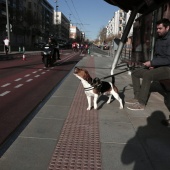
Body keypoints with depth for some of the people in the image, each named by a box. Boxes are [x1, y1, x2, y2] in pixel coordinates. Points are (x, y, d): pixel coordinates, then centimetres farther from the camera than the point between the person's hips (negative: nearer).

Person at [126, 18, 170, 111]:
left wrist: (152, 62, -21)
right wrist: (152, 64, 2)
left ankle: (141, 103, -27)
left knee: (147, 75, -34)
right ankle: (137, 97, 0)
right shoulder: (158, 40, 13)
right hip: (157, 66, 10)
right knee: (135, 73, 2)